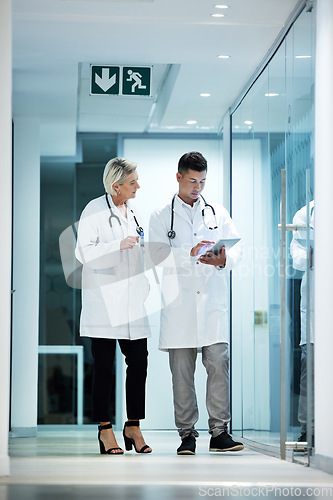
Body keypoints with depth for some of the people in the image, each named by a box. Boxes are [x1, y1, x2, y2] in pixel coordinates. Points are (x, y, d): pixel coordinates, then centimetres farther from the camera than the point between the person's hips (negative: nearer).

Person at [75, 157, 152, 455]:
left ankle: (133, 427, 8)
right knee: (104, 366, -2)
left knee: (139, 363, 0)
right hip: (104, 299, -6)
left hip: (132, 298, 6)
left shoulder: (132, 210, 16)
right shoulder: (95, 210, -6)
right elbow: (84, 252, -13)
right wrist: (119, 245, -21)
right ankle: (105, 429, 6)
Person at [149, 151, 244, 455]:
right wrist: (190, 254, -21)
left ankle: (220, 432, -1)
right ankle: (187, 435, 7)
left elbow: (237, 247, 8)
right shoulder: (161, 217, 8)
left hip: (213, 301, 1)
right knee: (182, 371, 0)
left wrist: (224, 259, -14)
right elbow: (158, 254, -6)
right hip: (179, 303, -1)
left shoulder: (218, 213, 16)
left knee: (219, 364, -6)